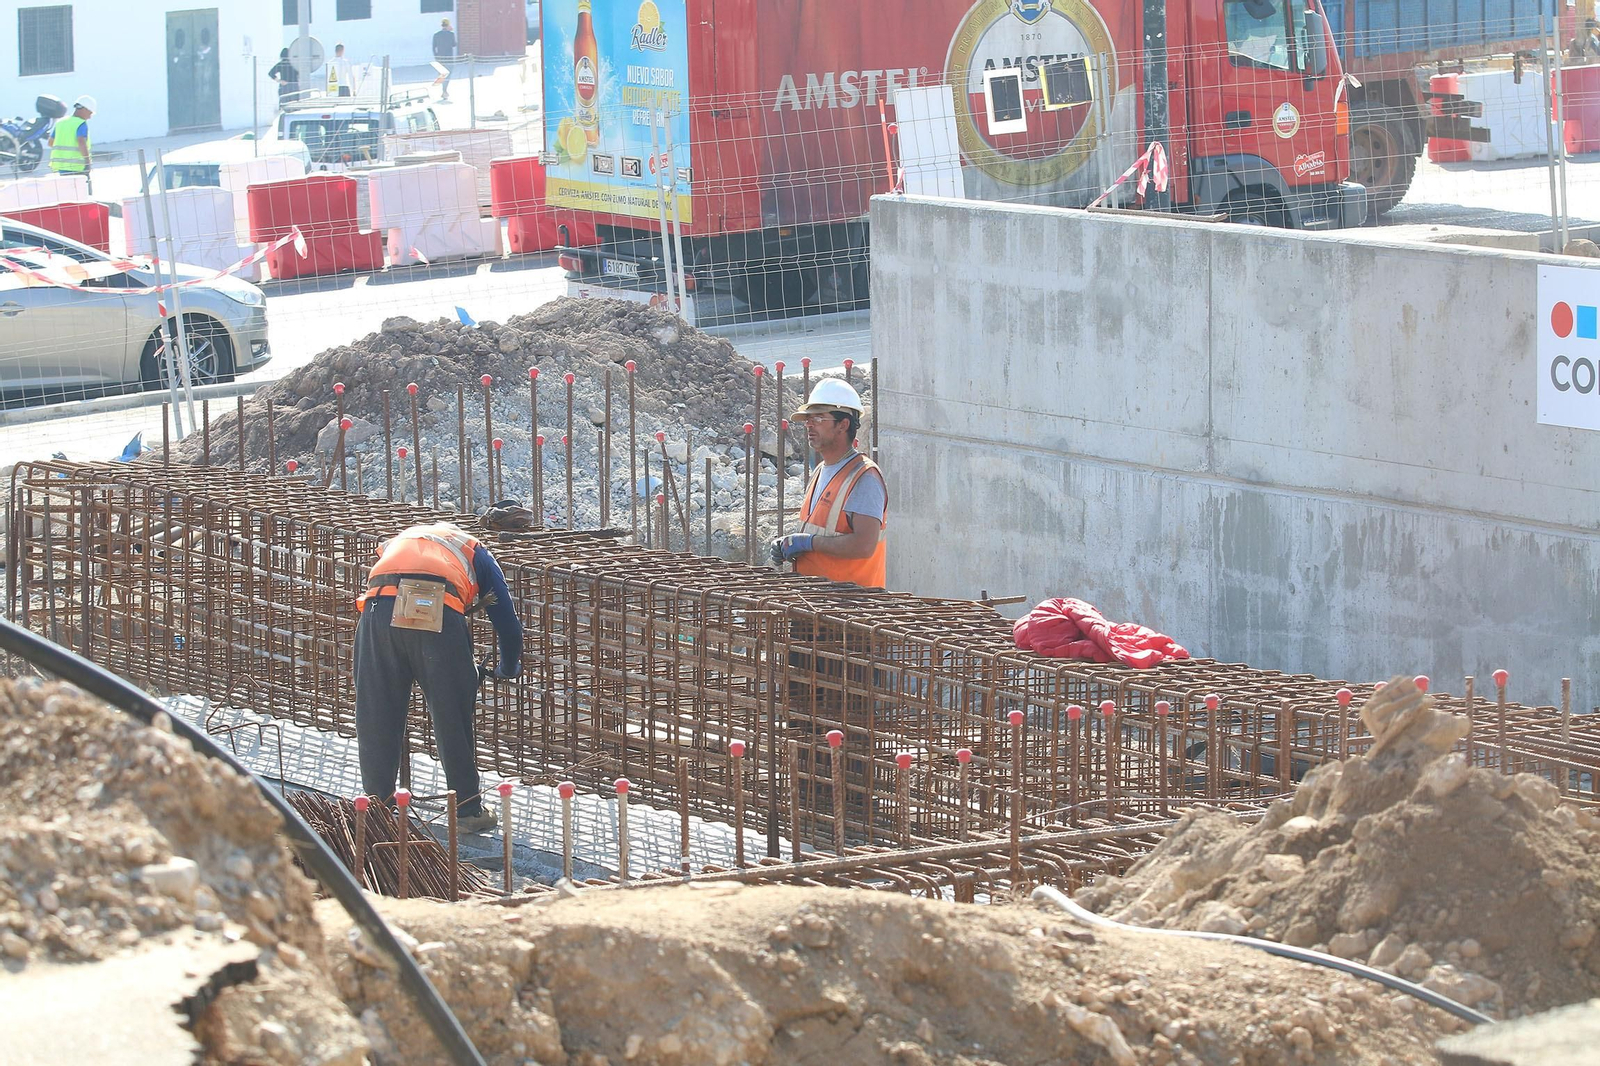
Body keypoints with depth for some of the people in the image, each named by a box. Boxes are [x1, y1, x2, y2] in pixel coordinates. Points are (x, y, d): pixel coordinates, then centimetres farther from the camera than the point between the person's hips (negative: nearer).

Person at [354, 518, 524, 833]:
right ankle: (468, 810, 15)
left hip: (378, 607, 2)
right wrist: (508, 668, 49)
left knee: (376, 716, 15)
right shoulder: (474, 551, 33)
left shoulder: (399, 541, 42)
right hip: (438, 613, -2)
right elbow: (507, 624, 30)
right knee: (453, 718, 9)